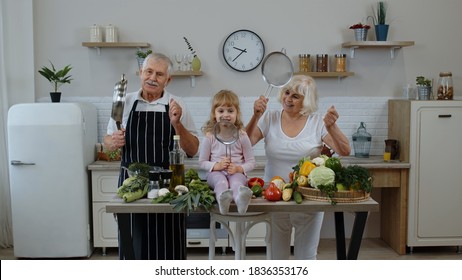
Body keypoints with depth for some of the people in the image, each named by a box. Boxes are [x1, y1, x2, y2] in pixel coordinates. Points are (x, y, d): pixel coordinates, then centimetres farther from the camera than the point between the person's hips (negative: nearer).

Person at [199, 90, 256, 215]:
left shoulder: (241, 136, 5)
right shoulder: (210, 136, 5)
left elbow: (251, 162, 8)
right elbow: (202, 162, 9)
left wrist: (239, 168, -13)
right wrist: (217, 165, -11)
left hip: (237, 173, -1)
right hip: (216, 172, 1)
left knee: (236, 181, -37)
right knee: (221, 181, -36)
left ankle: (240, 198, -75)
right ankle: (223, 197, -73)